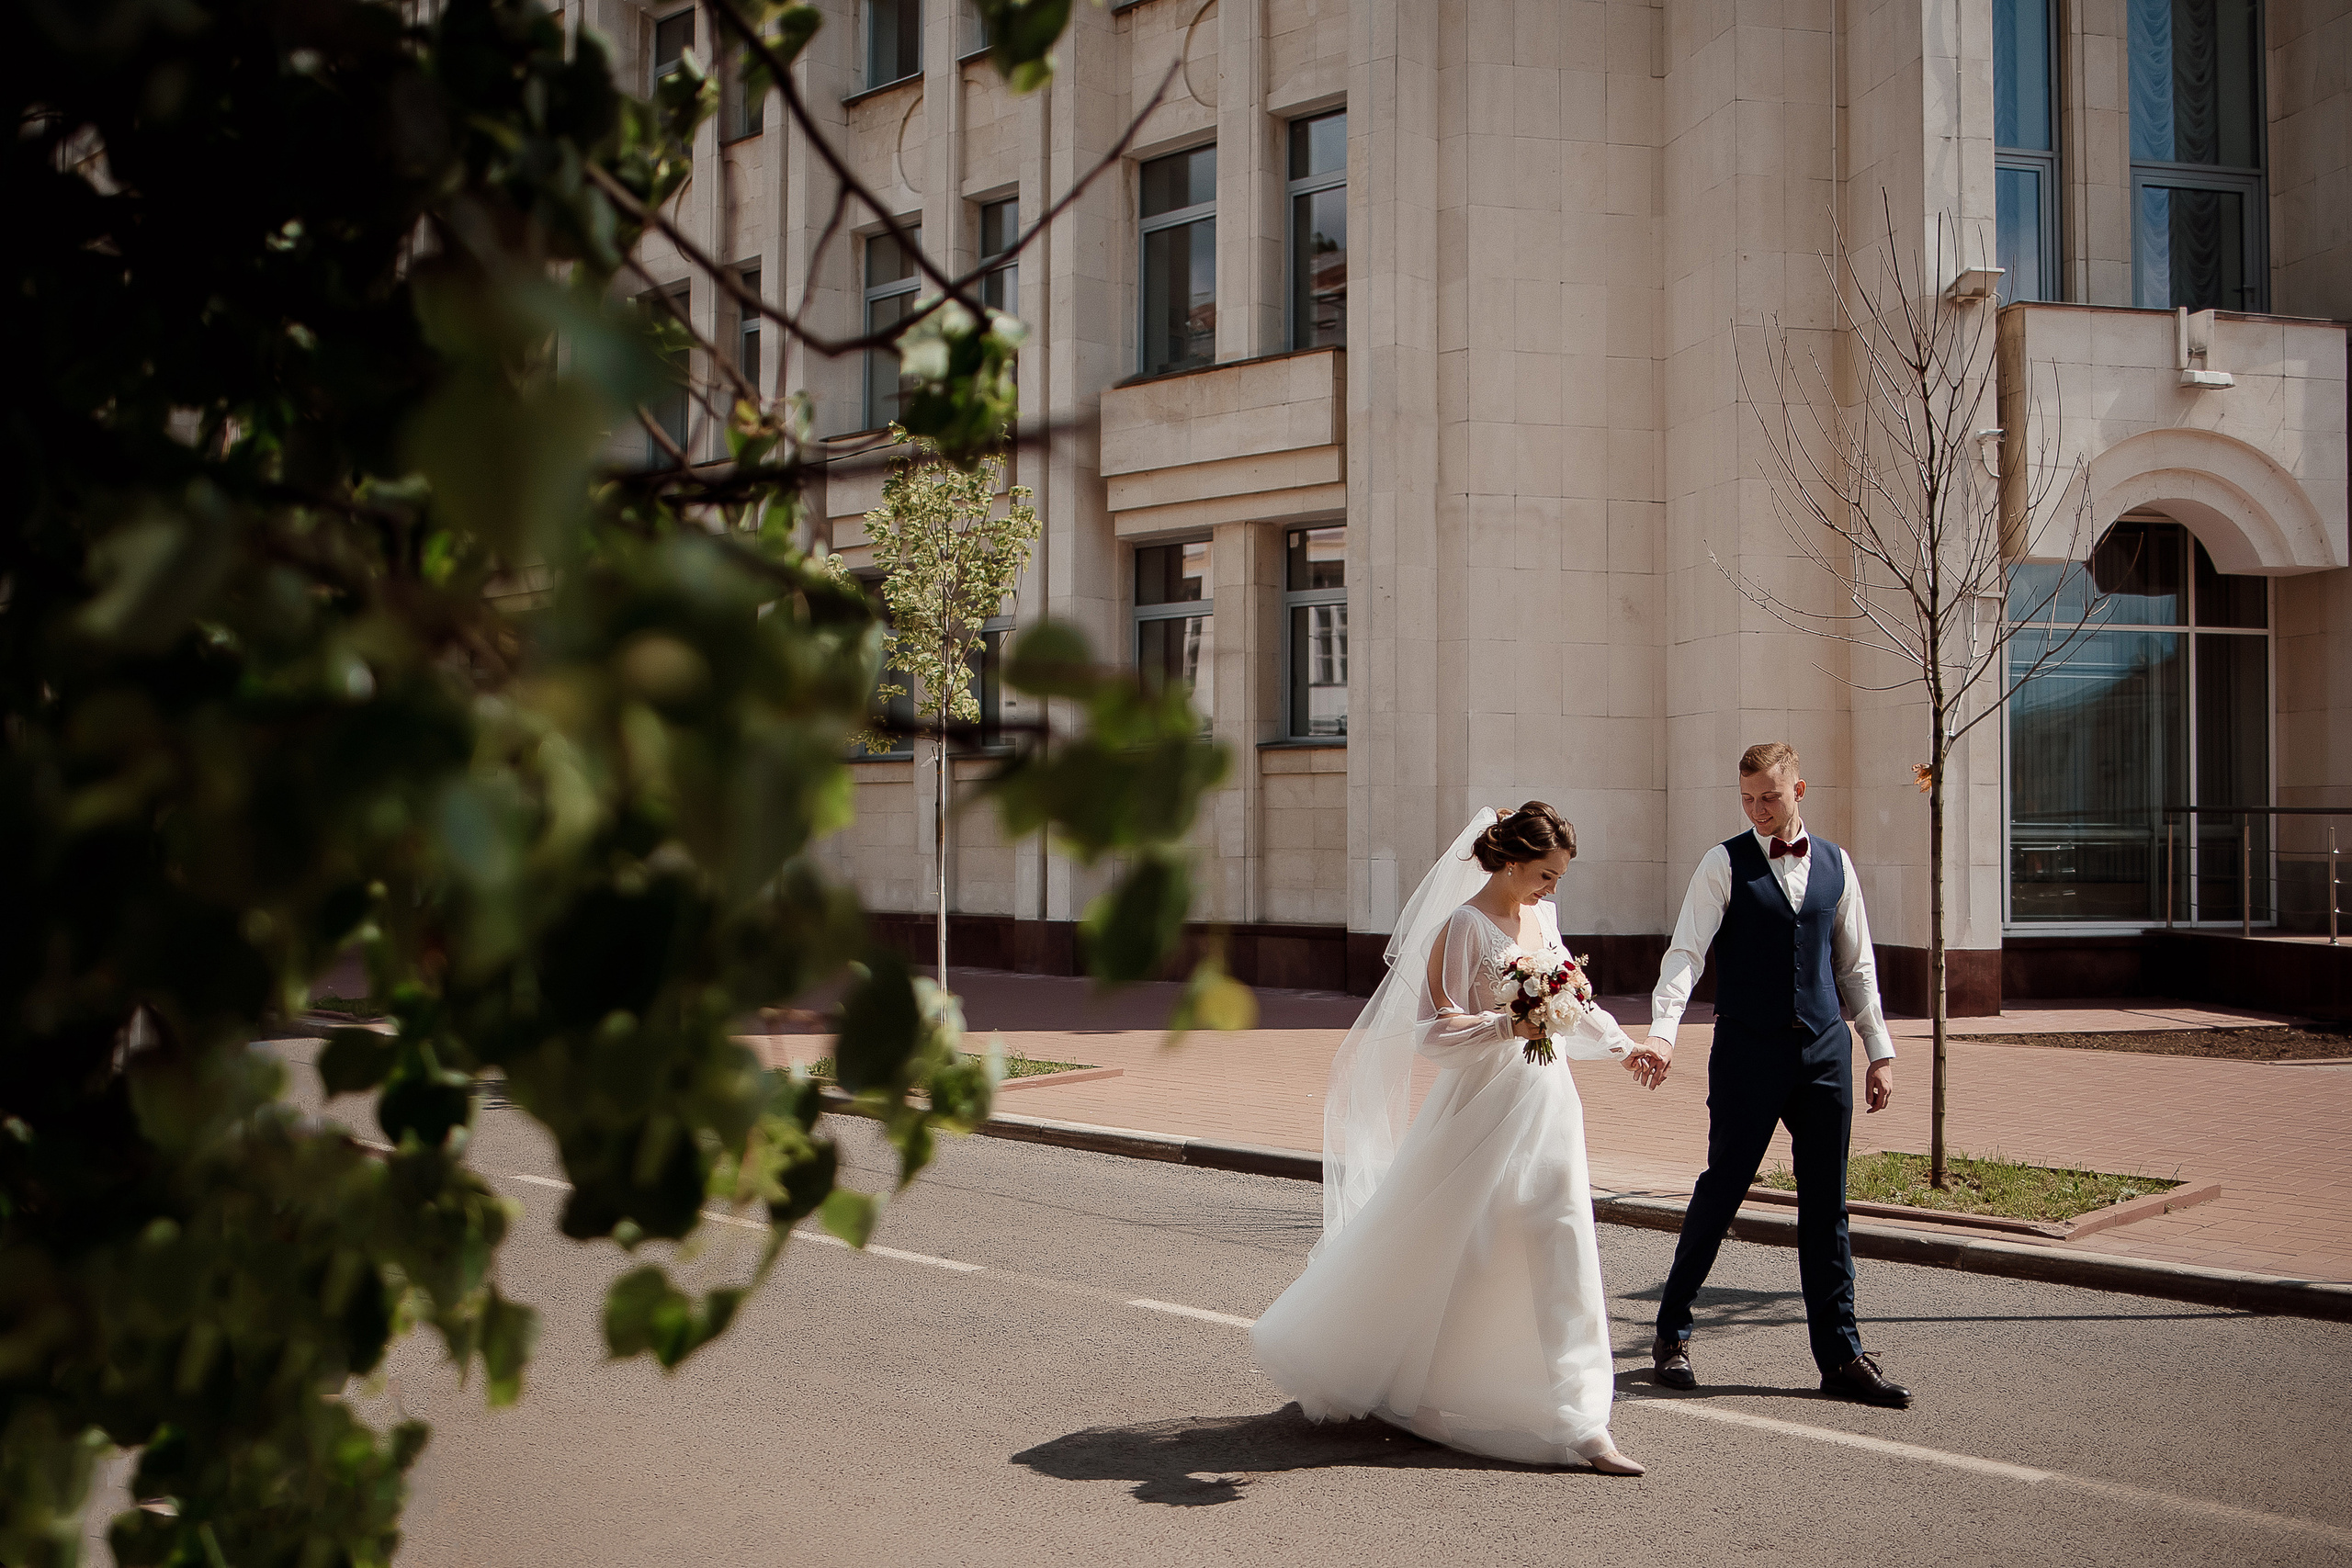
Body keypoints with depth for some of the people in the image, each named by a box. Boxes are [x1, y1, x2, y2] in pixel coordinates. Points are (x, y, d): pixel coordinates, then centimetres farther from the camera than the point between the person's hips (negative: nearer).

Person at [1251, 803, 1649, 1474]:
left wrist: (1621, 1044, 28)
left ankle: (1580, 1424, 6)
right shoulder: (1464, 926, -13)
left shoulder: (1542, 918, 9)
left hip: (1546, 1105, 6)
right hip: (1483, 1109, -6)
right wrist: (1510, 1025, -26)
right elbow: (1434, 1028, -16)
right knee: (1433, 1251, 6)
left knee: (1560, 1255, 2)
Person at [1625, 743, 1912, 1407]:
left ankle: (1841, 1356, 12)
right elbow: (1686, 952, -13)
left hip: (1825, 1049, 4)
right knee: (1721, 1190, 1)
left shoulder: (1835, 863, 9)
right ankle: (1672, 1330, 18)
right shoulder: (1724, 864, -3)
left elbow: (1856, 965, 15)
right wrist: (1661, 1032, -27)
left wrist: (1880, 1051, 11)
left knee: (1827, 1206, 6)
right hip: (1748, 1049, -3)